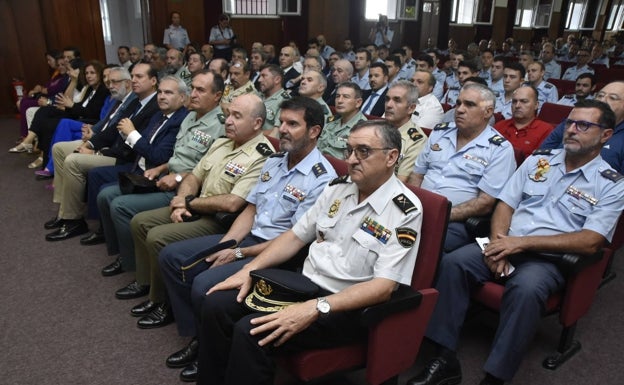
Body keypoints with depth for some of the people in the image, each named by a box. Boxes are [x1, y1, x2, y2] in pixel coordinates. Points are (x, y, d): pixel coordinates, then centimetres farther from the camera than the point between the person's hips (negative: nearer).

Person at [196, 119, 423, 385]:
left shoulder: (405, 211, -14)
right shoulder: (338, 188, 7)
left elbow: (383, 287, -21)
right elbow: (295, 236, 11)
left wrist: (315, 308, -29)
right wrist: (249, 269, 0)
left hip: (348, 308, -6)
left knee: (251, 332, -26)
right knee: (216, 305, -7)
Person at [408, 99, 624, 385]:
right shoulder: (539, 160, 13)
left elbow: (590, 242, -10)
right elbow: (505, 204, 9)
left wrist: (522, 242, -18)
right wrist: (498, 242, -11)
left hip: (550, 259, -3)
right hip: (507, 247, 4)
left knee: (526, 288, -36)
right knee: (453, 262, -22)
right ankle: (445, 359, -17)